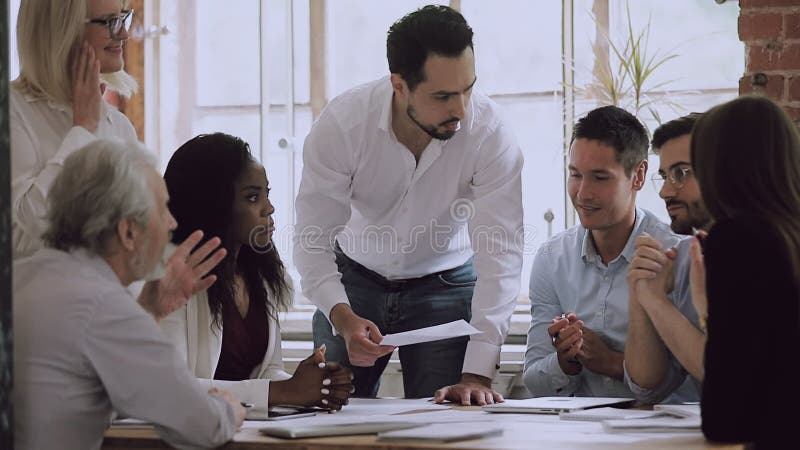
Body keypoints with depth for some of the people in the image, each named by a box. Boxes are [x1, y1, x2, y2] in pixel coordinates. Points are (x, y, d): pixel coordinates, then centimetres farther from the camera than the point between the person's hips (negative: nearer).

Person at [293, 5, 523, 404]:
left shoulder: (490, 134, -28)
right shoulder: (340, 124, -26)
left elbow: (500, 255, -30)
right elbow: (314, 243, -23)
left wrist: (477, 375, -39)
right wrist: (343, 318, -43)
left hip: (445, 282, 0)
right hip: (354, 280, 1)